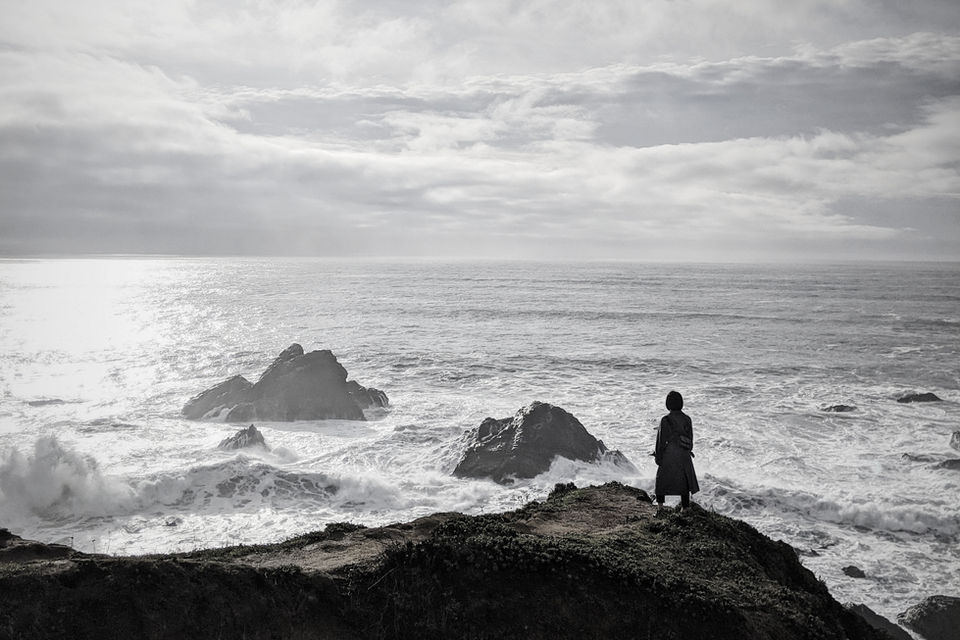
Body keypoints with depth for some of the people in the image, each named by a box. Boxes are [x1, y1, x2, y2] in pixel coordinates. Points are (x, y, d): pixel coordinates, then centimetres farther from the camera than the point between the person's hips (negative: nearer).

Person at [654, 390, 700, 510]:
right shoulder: (687, 419, -2)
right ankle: (685, 507, 16)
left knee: (662, 479, 14)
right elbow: (690, 439, 6)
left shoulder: (665, 420, -15)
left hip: (669, 454, -3)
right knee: (684, 481, 14)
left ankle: (660, 506, 13)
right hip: (684, 455, 3)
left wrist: (658, 457, -2)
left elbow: (661, 441, -12)